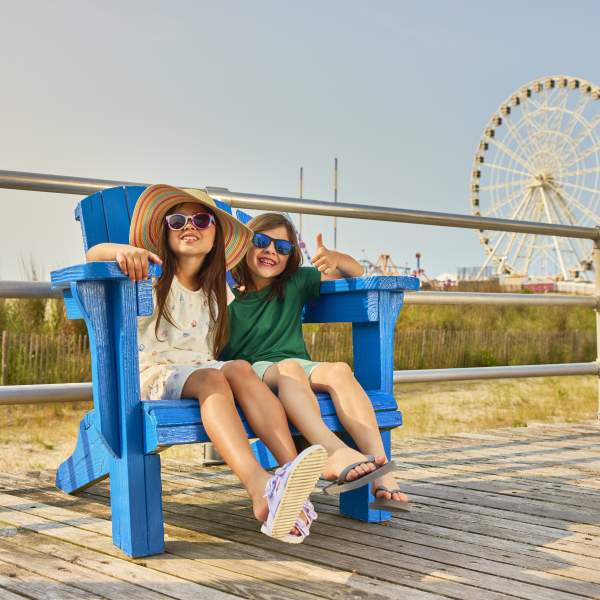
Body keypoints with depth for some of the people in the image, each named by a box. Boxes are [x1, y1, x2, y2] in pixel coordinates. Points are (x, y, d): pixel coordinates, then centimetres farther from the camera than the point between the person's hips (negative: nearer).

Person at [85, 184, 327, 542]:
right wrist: (122, 250, -34)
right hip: (154, 375, -4)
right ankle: (261, 488, -61)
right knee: (212, 378, -36)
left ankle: (292, 469, -51)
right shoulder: (152, 275, 4)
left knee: (239, 368, -31)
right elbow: (92, 254, -12)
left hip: (203, 371, 4)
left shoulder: (218, 291, 18)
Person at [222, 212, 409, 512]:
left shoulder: (296, 282, 16)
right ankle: (334, 453, -60)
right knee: (289, 366, -37)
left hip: (300, 371, 3)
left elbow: (355, 272, 20)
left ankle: (382, 474, -45)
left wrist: (335, 258, -3)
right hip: (250, 371, -3)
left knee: (339, 370, -31)